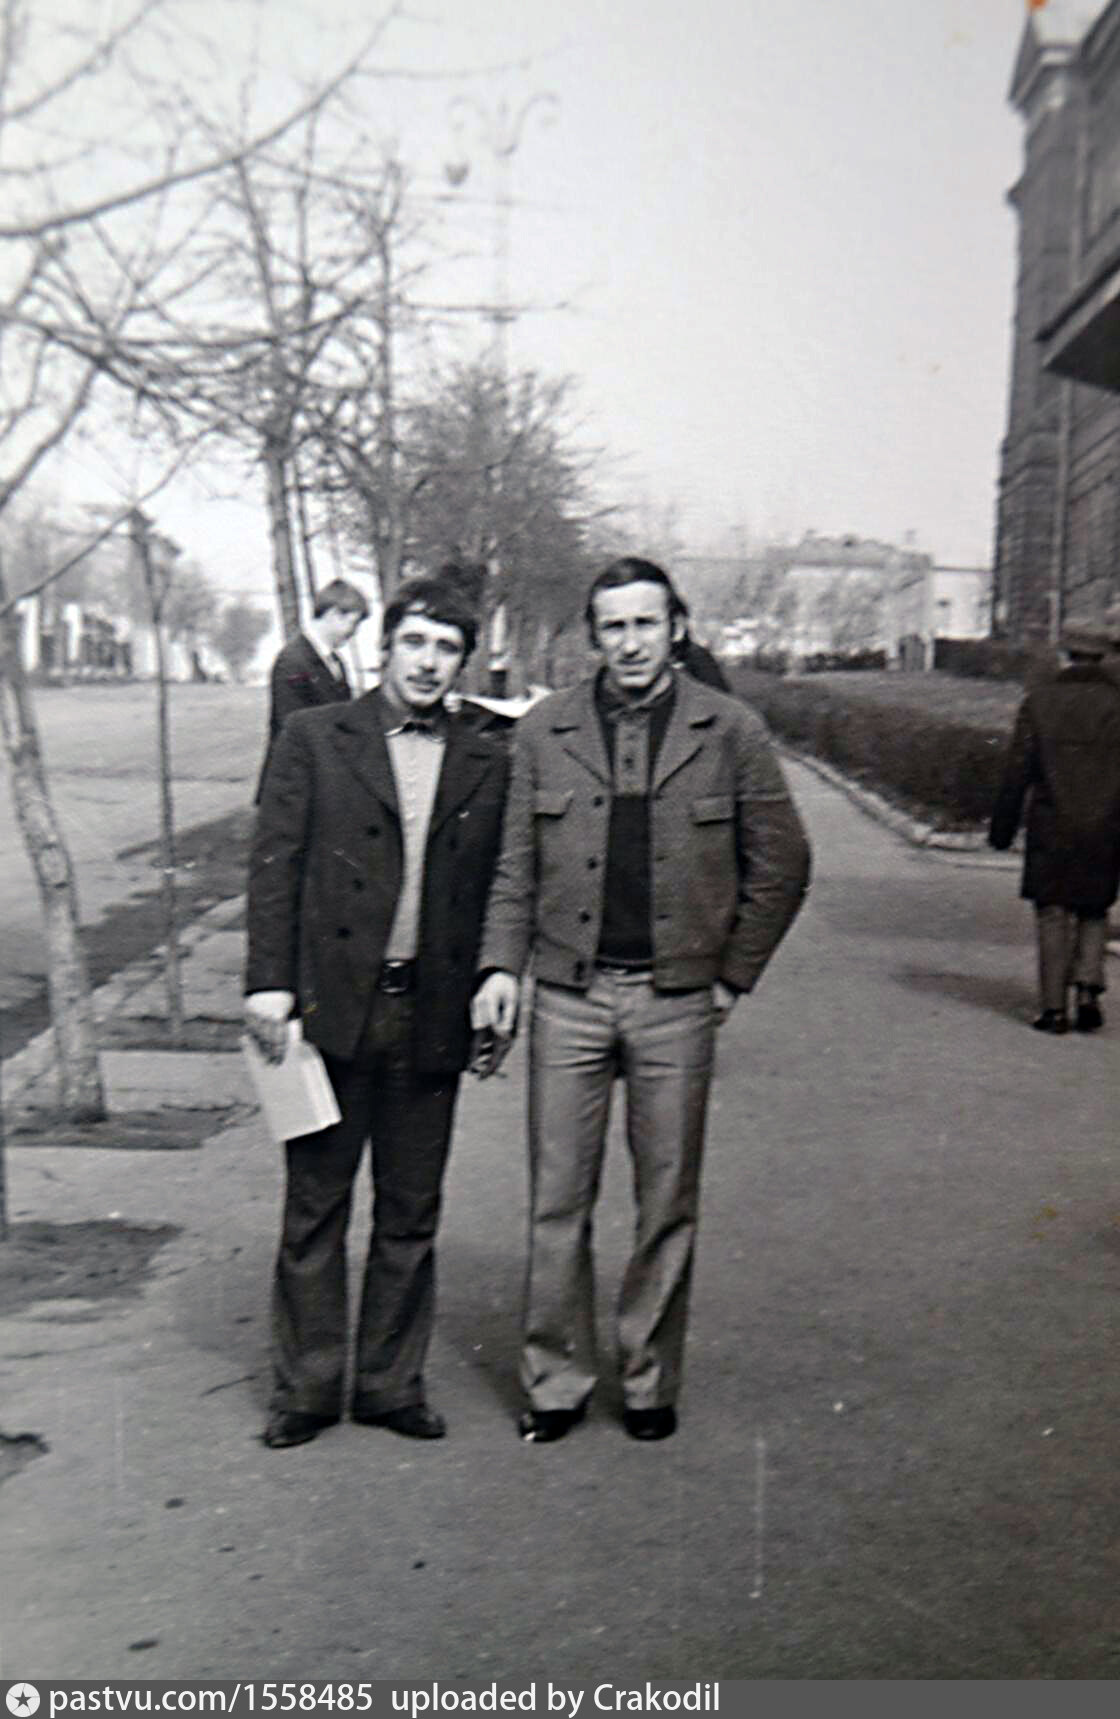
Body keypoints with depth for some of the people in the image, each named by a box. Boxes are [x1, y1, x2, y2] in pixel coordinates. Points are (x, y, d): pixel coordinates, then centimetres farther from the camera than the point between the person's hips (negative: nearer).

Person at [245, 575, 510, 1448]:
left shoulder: (486, 764, 9)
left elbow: (495, 892, 12)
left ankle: (391, 1382, 25)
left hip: (432, 1015, 2)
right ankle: (306, 1385, 21)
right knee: (315, 1204, 7)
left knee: (412, 1213, 11)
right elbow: (276, 864, -1)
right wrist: (268, 980, -8)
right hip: (332, 1005, -2)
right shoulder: (314, 738, 3)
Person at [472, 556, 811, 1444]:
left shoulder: (731, 732, 1)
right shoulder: (544, 731, 4)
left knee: (668, 1205, 9)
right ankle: (556, 1379, 21)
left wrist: (735, 973, 2)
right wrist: (502, 965, -4)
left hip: (677, 1002, 0)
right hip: (568, 996, 1)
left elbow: (782, 864, 5)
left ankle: (651, 1379, 25)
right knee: (557, 1202, 6)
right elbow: (514, 865, 7)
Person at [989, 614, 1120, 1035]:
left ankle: (1054, 1008, 4)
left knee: (1053, 916, 5)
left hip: (1051, 828, -1)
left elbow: (1017, 771, -2)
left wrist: (1002, 827, 3)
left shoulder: (1038, 701, -1)